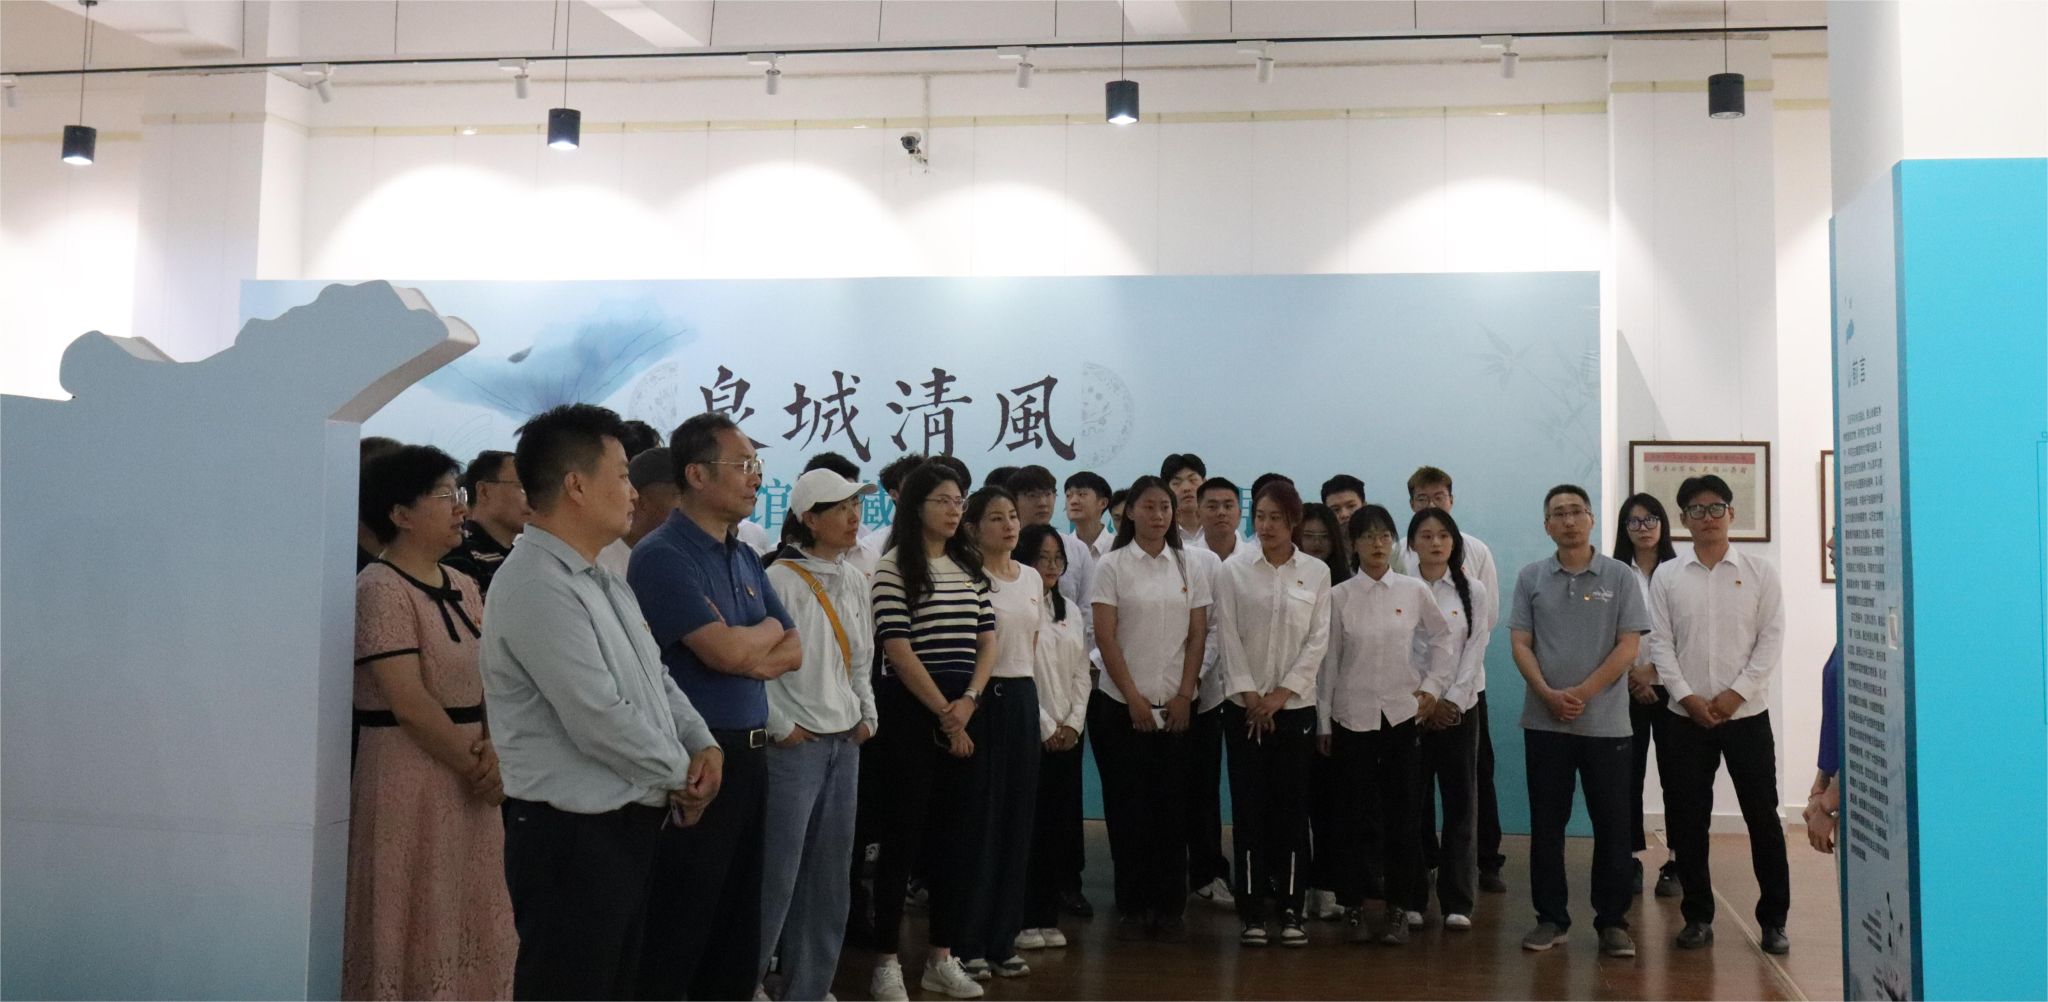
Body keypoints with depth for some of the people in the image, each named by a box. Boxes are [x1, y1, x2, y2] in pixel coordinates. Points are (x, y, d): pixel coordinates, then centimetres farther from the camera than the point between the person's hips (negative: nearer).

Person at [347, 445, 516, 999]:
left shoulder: (463, 588, 12)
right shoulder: (381, 590, -13)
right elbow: (409, 704, -18)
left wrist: (493, 748, -8)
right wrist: (474, 766, -11)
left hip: (470, 776, 8)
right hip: (411, 776, -8)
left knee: (470, 921, 13)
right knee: (418, 925, 2)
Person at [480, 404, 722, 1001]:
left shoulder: (603, 582, 13)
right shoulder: (537, 586, -20)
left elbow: (656, 678, 19)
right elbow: (600, 719, -24)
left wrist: (702, 744, 0)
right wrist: (681, 773, -9)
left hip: (627, 824, 10)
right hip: (572, 836, -10)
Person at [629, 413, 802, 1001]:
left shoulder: (744, 558, 12)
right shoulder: (662, 556, -14)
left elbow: (793, 650, 12)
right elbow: (726, 651, -23)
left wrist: (755, 658, -9)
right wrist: (768, 630, -2)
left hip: (750, 753, 8)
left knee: (739, 924, 17)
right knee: (678, 931, 2)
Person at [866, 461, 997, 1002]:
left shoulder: (970, 566, 12)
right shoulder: (894, 567, -6)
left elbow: (987, 640, 10)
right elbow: (898, 650, -11)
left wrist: (968, 701, -6)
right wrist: (943, 712, -10)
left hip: (962, 711, 6)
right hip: (910, 710, -6)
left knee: (953, 833, 9)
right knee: (904, 833, -2)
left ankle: (942, 957, 17)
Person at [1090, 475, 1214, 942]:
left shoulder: (1191, 568, 8)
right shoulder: (1111, 566, -1)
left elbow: (1198, 635, 6)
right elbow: (1106, 638, -6)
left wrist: (1184, 695, -3)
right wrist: (1134, 698, -11)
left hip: (1176, 706, 2)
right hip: (1122, 705, -2)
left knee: (1172, 808, 4)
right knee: (1128, 808, 2)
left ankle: (1170, 907, 13)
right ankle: (1131, 907, 11)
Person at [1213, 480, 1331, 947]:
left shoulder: (1317, 572, 3)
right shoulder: (1233, 571, 1)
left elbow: (1318, 640, -1)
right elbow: (1229, 638, -2)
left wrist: (1282, 693, -9)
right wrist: (1250, 695, -10)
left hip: (1295, 705, 1)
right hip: (1244, 706, -1)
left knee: (1293, 807, 3)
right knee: (1249, 806, 1)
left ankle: (1290, 909, 11)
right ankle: (1251, 911, 8)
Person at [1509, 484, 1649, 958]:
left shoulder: (1618, 576, 1)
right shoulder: (1531, 578, 6)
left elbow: (1628, 645, -4)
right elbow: (1520, 644, 3)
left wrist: (1582, 693, -12)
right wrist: (1549, 695, -11)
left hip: (1605, 721, -1)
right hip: (1545, 721, 2)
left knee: (1612, 824, 3)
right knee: (1546, 823, 6)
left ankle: (1613, 921, 14)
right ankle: (1551, 918, 16)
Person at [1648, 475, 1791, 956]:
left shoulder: (1759, 572, 2)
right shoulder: (1667, 577, 4)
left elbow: (1771, 639, -2)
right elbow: (1660, 644, 0)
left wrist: (1737, 693, -12)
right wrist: (1687, 696, -11)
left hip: (1747, 714, -1)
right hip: (1687, 717, 1)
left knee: (1763, 817, 3)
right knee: (1688, 820, 5)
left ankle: (1773, 919, 15)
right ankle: (1697, 916, 17)